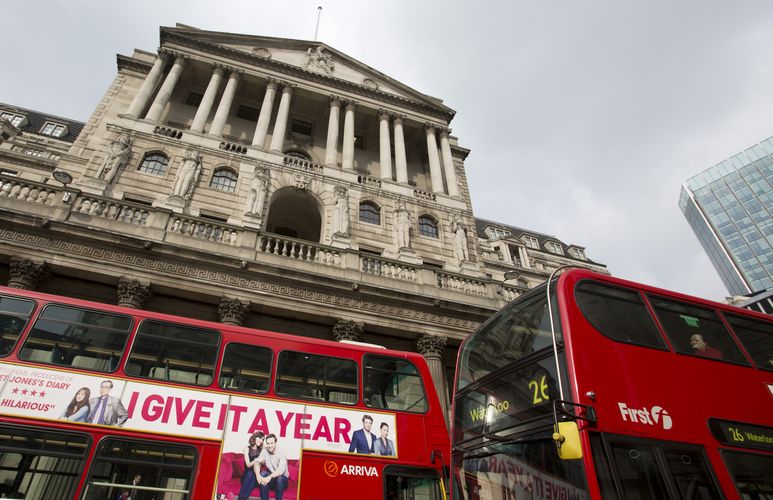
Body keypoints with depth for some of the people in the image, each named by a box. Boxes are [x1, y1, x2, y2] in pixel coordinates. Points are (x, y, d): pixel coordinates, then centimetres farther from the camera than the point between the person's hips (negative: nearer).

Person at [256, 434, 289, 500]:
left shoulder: (281, 453, -20)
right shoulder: (264, 451, -7)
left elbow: (281, 470, -32)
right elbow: (257, 463, -18)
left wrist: (270, 477, -47)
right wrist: (258, 475, -37)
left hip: (282, 479, -3)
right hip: (270, 480, 4)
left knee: (279, 477, -34)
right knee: (263, 474, -25)